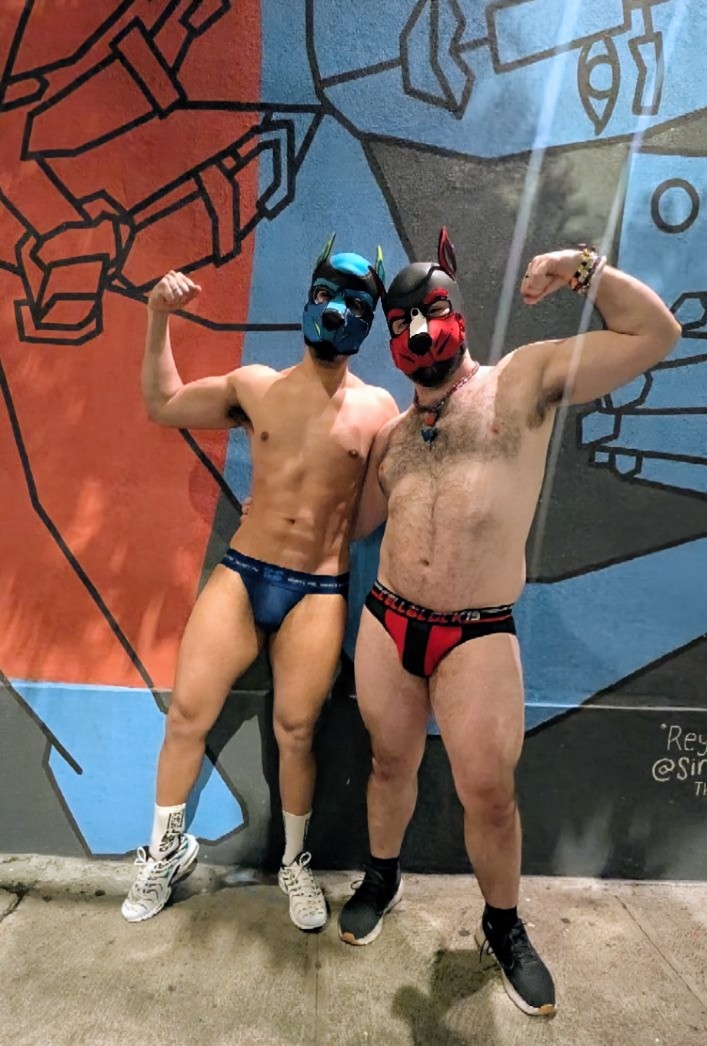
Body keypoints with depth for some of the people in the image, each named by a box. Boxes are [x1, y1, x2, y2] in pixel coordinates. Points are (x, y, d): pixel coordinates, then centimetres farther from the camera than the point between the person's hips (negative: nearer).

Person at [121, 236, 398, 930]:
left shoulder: (379, 409, 1)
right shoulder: (256, 387, 5)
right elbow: (162, 406, 16)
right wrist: (158, 320, 7)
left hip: (319, 592, -1)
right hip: (240, 573, 2)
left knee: (294, 733, 6)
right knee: (186, 714, 4)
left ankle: (295, 862, 34)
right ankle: (167, 850, 32)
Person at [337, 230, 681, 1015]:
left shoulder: (524, 380, 3)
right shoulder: (392, 430, 14)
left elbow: (656, 334, 1)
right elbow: (358, 521, 21)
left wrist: (584, 269, -7)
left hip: (478, 636, -3)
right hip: (386, 624, 4)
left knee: (489, 792, 7)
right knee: (390, 762, 20)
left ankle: (503, 928, 36)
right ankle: (381, 878, 46)